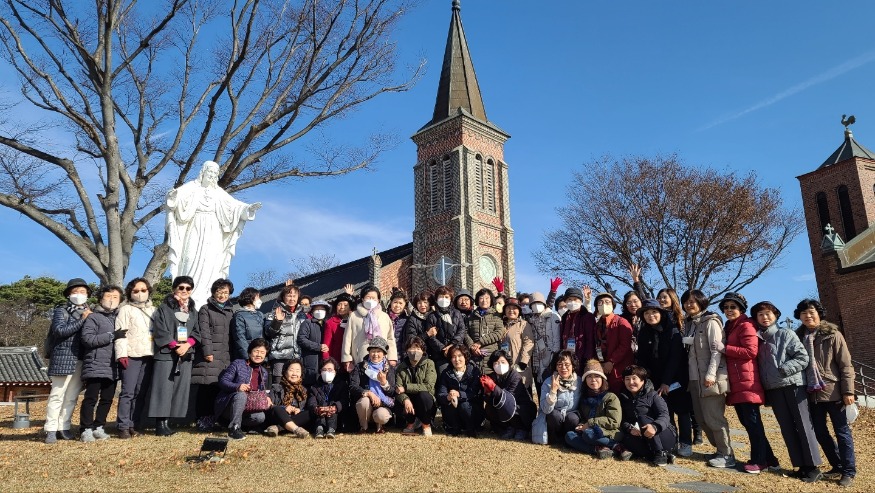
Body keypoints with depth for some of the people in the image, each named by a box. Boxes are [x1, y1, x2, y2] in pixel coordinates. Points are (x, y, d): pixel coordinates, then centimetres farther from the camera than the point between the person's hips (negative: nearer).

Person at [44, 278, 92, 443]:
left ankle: (63, 428, 14)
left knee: (72, 397, 7)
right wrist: (81, 320, -14)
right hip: (63, 358, -4)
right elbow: (60, 330, -14)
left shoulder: (89, 313, 13)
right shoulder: (61, 311, 3)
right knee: (57, 395, -3)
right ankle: (51, 430, 3)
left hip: (82, 360, 4)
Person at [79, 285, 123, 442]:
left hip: (113, 367, 6)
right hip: (95, 366, -6)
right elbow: (87, 339, -13)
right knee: (91, 398, -3)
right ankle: (86, 429, 5)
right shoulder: (93, 317, -1)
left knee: (107, 399, 9)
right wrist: (111, 336, -18)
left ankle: (98, 428, 19)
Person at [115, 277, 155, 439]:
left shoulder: (153, 310, 20)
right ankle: (123, 426, -3)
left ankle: (134, 425, 11)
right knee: (128, 392, -7)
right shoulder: (126, 309, 7)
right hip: (131, 355, -4)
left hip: (149, 356, 4)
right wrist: (122, 354, -13)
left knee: (141, 393, 5)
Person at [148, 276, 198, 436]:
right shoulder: (164, 308, 1)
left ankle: (166, 422, 9)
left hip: (185, 355, 5)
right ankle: (160, 424, -4)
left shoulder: (192, 310, 17)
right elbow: (160, 331, -7)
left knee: (180, 389, 2)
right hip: (166, 354, -5)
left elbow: (196, 332, 12)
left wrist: (187, 345, -7)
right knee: (164, 389, -6)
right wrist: (175, 346, -14)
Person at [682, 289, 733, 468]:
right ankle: (720, 450, 22)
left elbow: (716, 350, -14)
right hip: (694, 378, 8)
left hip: (710, 377, -8)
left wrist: (710, 375, -21)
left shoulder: (711, 321, -6)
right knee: (702, 418, 10)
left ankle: (727, 455, 5)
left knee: (713, 417, -5)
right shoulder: (689, 323, 16)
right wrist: (688, 376, 10)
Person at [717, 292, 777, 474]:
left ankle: (759, 460, 4)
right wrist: (724, 349, 9)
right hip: (735, 382, 10)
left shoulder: (746, 325, -7)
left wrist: (725, 348, -17)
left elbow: (751, 351, -18)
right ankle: (767, 458, 21)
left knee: (752, 421, -4)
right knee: (746, 421, 12)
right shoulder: (729, 327, 20)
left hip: (746, 381, -10)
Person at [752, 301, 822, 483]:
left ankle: (813, 467, 5)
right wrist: (765, 390, 5)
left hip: (793, 385, -5)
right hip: (773, 389, 5)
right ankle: (801, 466, 14)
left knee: (803, 425, -2)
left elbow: (803, 357, -9)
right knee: (787, 428, 7)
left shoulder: (786, 334, -1)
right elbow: (759, 364, 13)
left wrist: (783, 369, -17)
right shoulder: (757, 339, 11)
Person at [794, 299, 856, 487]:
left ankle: (849, 471, 12)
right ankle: (837, 465, 25)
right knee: (820, 432, 10)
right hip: (812, 393, 5)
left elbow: (845, 365, -7)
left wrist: (848, 391, -12)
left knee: (842, 431, 3)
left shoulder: (832, 335, -5)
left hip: (833, 392, -5)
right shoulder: (799, 337, 7)